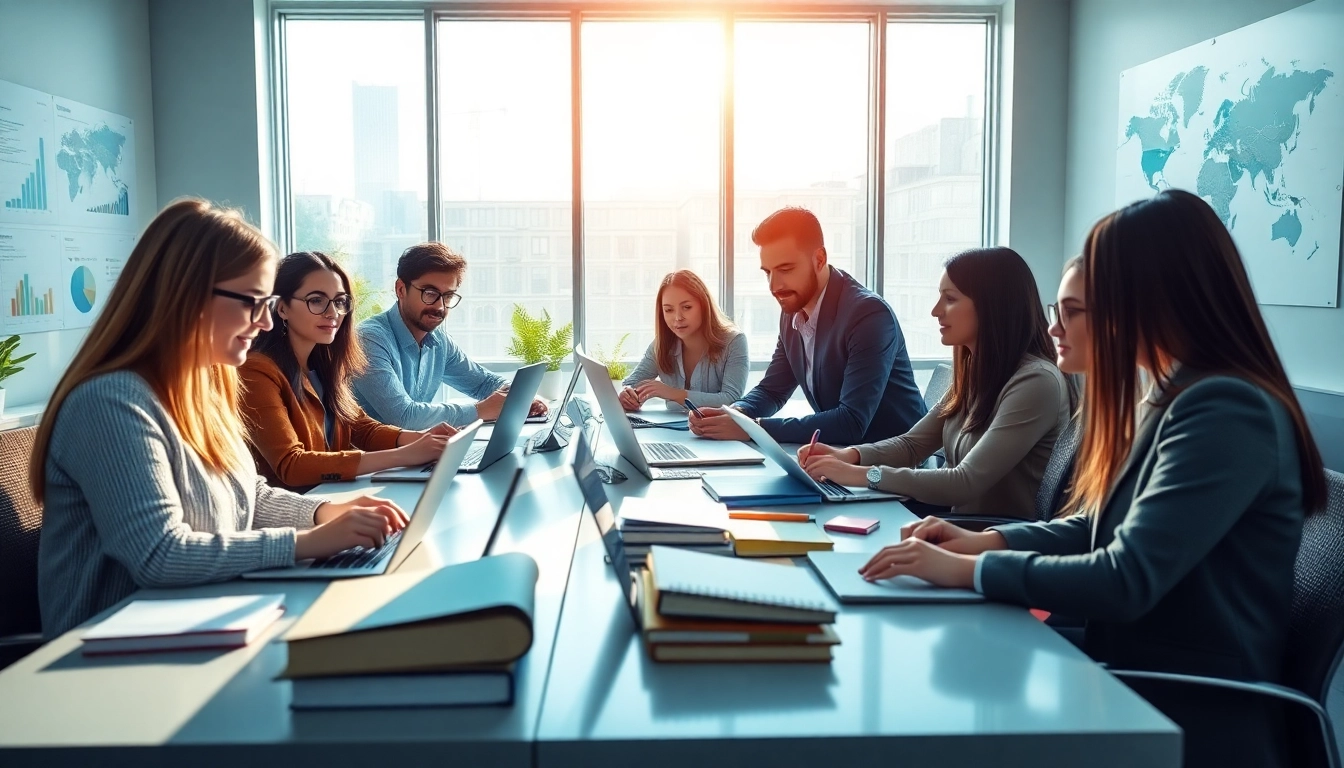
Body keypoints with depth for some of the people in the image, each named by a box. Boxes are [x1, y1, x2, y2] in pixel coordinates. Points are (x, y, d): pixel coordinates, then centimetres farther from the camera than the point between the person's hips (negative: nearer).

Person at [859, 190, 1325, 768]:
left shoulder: (1228, 412, -22)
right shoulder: (1176, 398, 9)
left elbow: (1126, 582, -26)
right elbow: (1103, 526, 16)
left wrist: (968, 569, -18)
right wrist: (988, 540, 3)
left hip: (1189, 720, -8)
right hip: (1131, 684, 8)